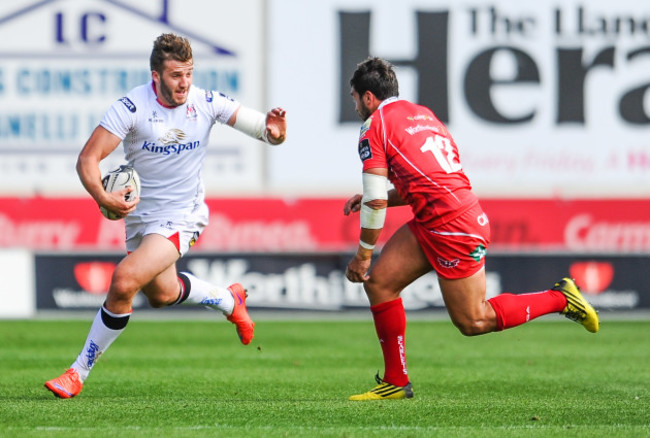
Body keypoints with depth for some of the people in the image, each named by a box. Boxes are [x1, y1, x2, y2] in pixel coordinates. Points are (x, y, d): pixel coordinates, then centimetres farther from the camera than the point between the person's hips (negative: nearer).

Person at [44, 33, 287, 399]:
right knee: (162, 293, 24)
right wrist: (103, 197, -37)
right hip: (140, 215, 3)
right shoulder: (133, 106, -18)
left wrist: (274, 131, -34)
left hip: (182, 215, -3)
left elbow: (264, 128, -9)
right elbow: (88, 158, -19)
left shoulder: (207, 103, -14)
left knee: (124, 280, -23)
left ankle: (79, 373, -10)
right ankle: (229, 300, 56)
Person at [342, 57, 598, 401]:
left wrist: (362, 255, -2)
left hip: (453, 228, -10)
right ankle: (396, 382, 11)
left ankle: (560, 299, 9)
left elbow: (376, 202, -12)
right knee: (378, 281, 8)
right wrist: (369, 197, 22)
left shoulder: (375, 127, -7)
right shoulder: (422, 114, 18)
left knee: (473, 322, 0)